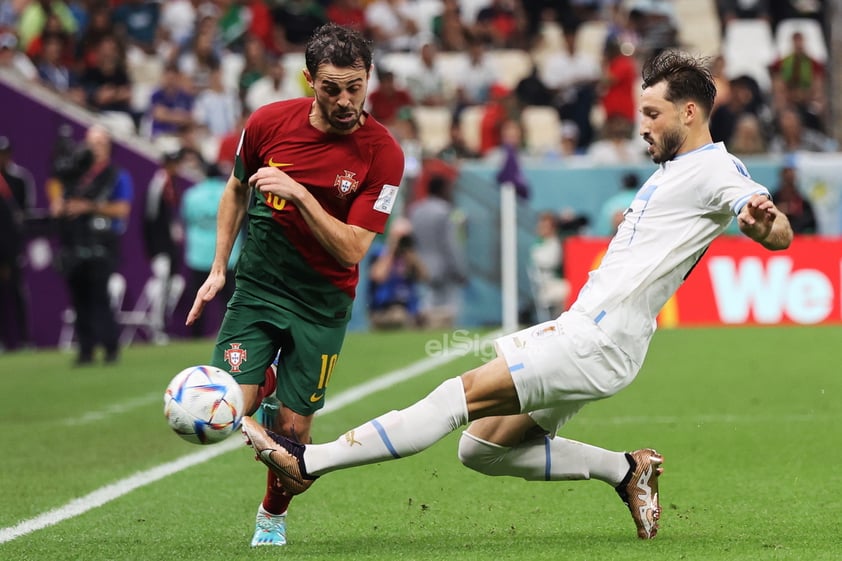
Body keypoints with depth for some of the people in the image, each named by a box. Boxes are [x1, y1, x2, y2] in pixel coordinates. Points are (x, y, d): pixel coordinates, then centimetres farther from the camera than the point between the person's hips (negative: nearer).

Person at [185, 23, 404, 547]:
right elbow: (237, 190, 12)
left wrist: (300, 194, -31)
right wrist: (218, 268, 8)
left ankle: (273, 514, 28)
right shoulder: (269, 122, -8)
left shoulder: (383, 153, -16)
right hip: (257, 284, 1)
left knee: (293, 428, 0)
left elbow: (351, 250, -19)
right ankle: (266, 387, 18)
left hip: (322, 302, -1)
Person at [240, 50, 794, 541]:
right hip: (578, 329, 11)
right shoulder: (674, 169, 20)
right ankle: (628, 469, 12)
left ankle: (307, 462, -14)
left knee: (466, 393, -14)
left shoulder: (714, 168, -9)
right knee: (481, 448, 8)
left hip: (598, 345, -11)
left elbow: (783, 236, -25)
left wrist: (764, 221, -47)